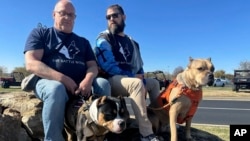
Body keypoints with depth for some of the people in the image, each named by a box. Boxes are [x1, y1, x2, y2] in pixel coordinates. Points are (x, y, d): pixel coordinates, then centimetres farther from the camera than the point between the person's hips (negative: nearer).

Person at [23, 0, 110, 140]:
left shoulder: (83, 42, 21)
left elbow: (93, 66, 9)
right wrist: (63, 79, -19)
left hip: (79, 85, 3)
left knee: (103, 83, -24)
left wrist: (88, 80, -18)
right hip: (49, 82, -3)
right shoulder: (40, 33, 10)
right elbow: (31, 64, -5)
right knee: (56, 88, -37)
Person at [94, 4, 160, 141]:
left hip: (131, 79, 8)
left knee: (154, 83, 15)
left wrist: (140, 76, -5)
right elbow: (108, 66, -16)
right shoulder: (104, 39, -3)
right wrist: (134, 77, -16)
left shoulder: (132, 42, 17)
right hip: (110, 80, -8)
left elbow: (139, 66, 18)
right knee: (137, 83, -34)